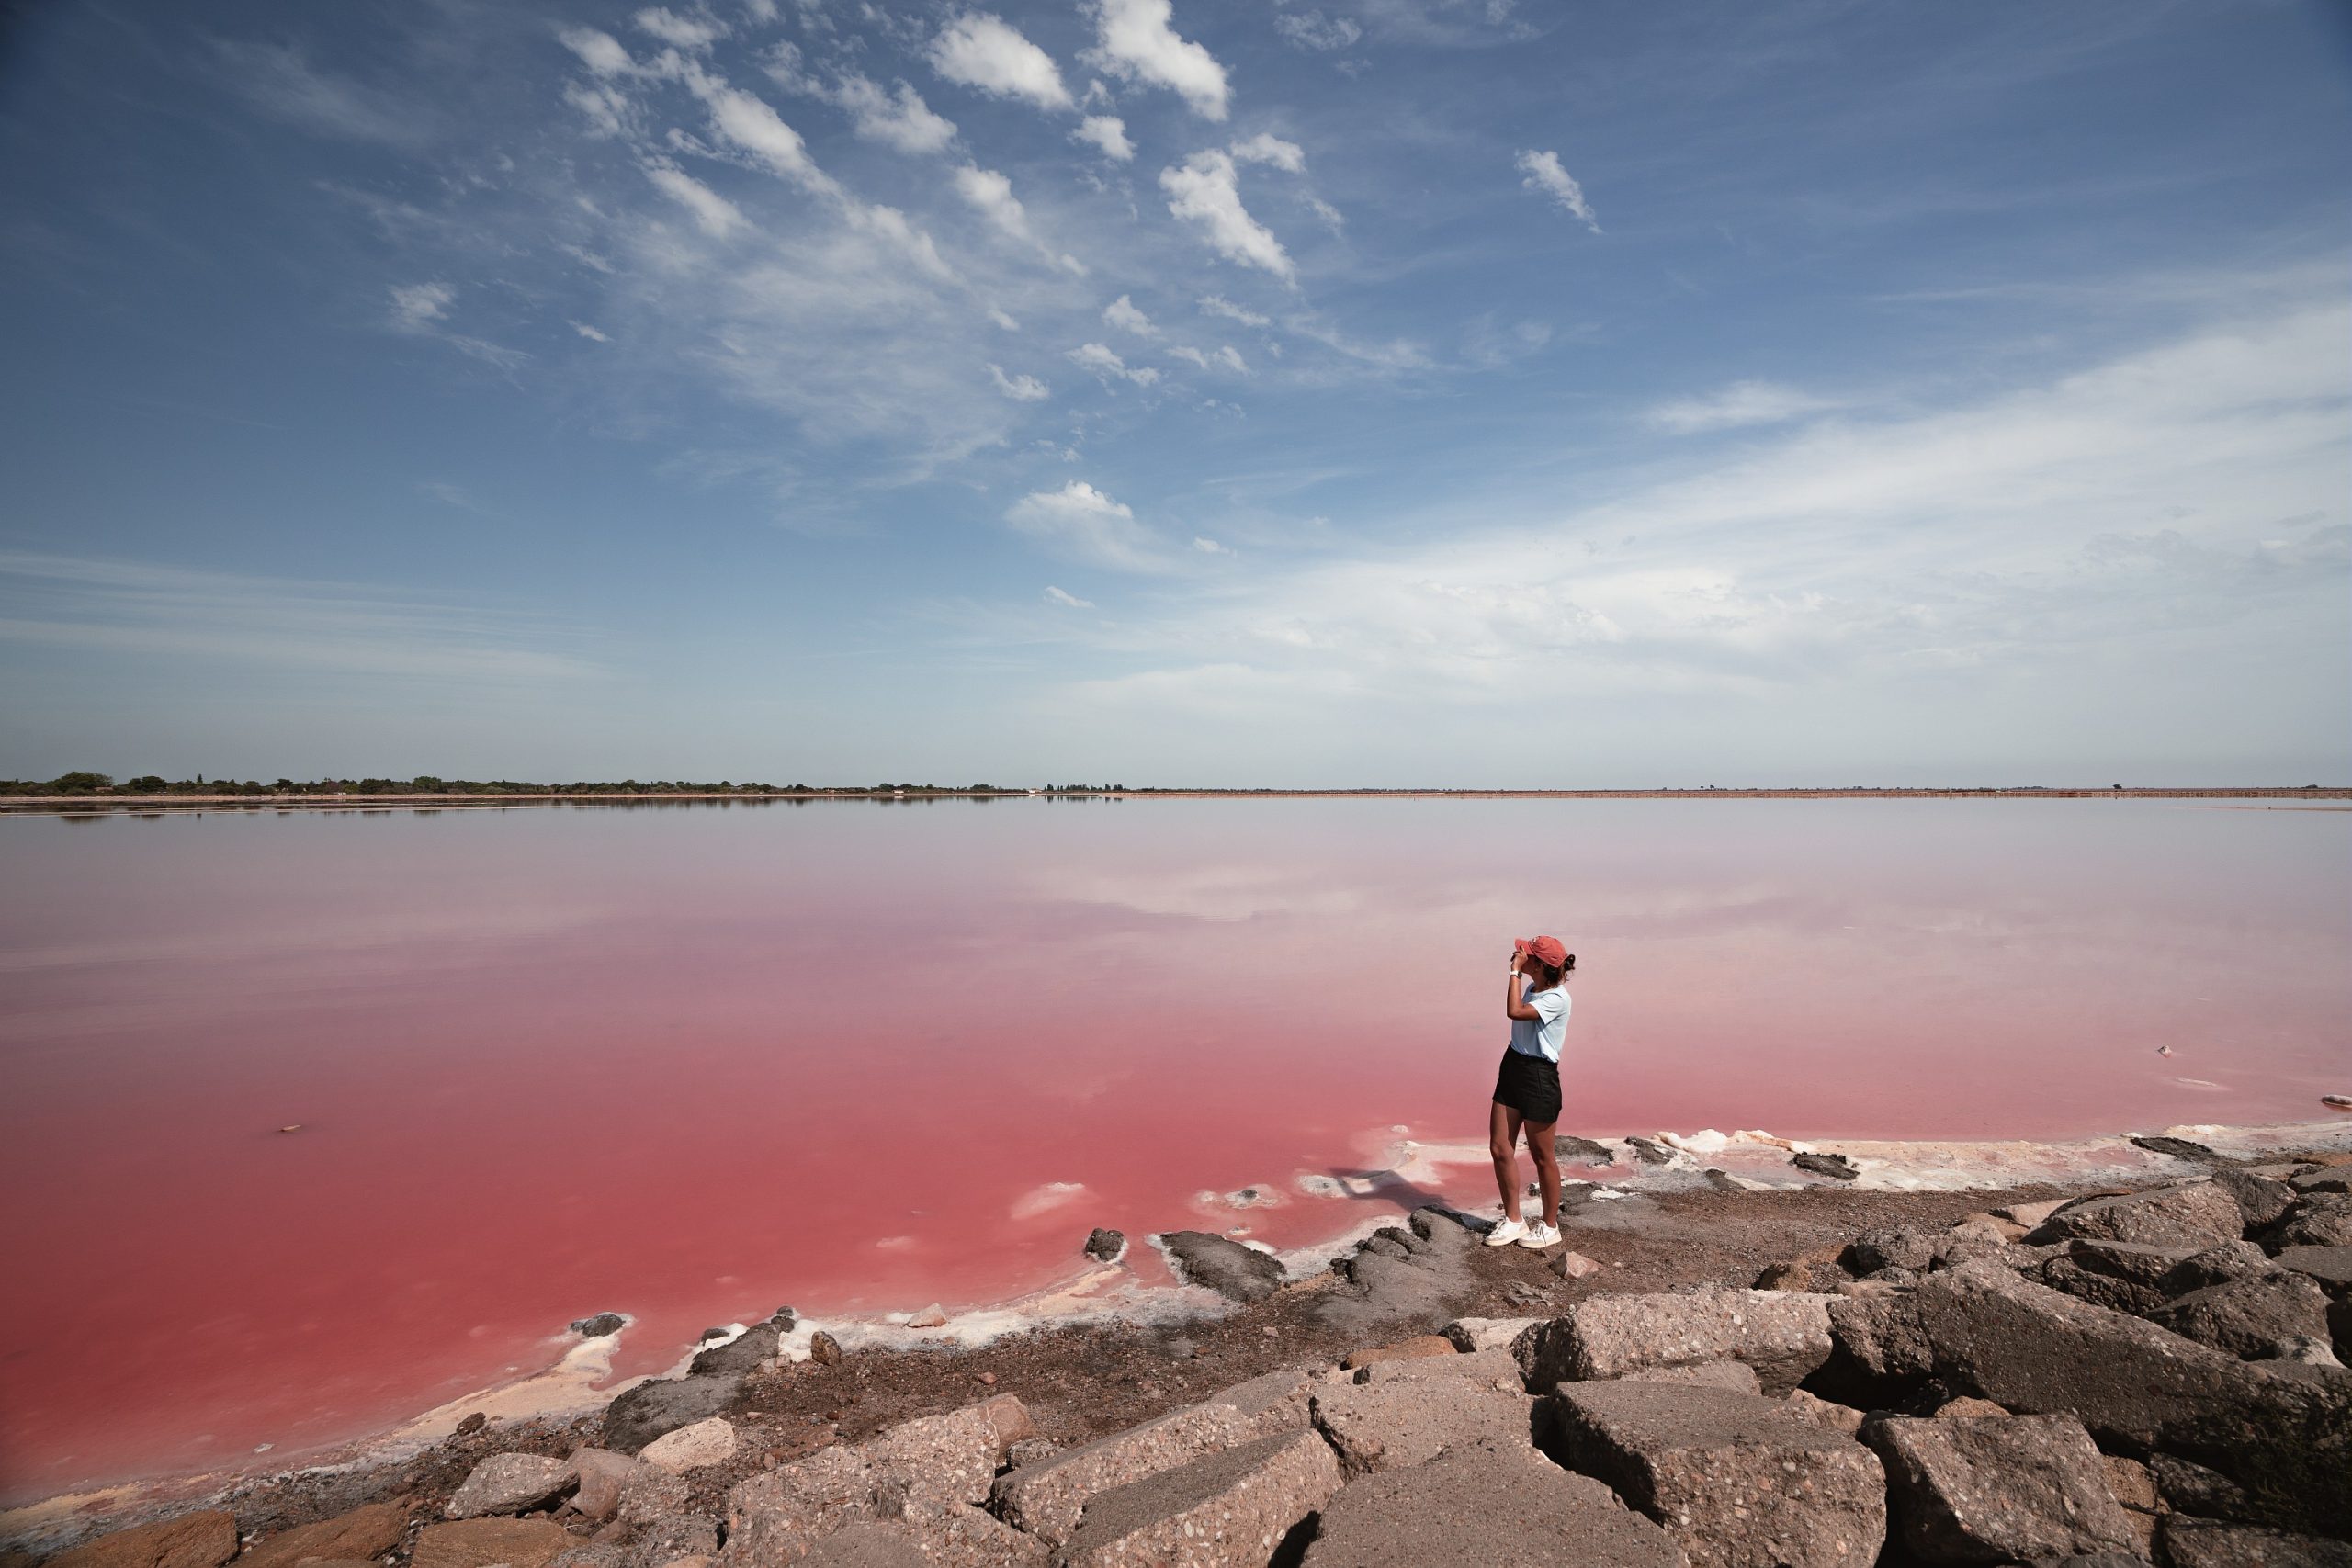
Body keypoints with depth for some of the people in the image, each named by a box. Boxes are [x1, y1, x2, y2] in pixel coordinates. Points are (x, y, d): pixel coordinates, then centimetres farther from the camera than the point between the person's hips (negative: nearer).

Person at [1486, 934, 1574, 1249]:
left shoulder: (1557, 998, -19)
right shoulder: (1532, 989, 8)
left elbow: (1515, 1011, -32)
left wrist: (1515, 971, -26)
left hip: (1539, 1076, -9)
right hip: (1513, 1068, 9)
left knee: (1543, 1156, 7)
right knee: (1499, 1149, 8)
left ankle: (1550, 1227, 25)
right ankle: (1513, 1220, 23)